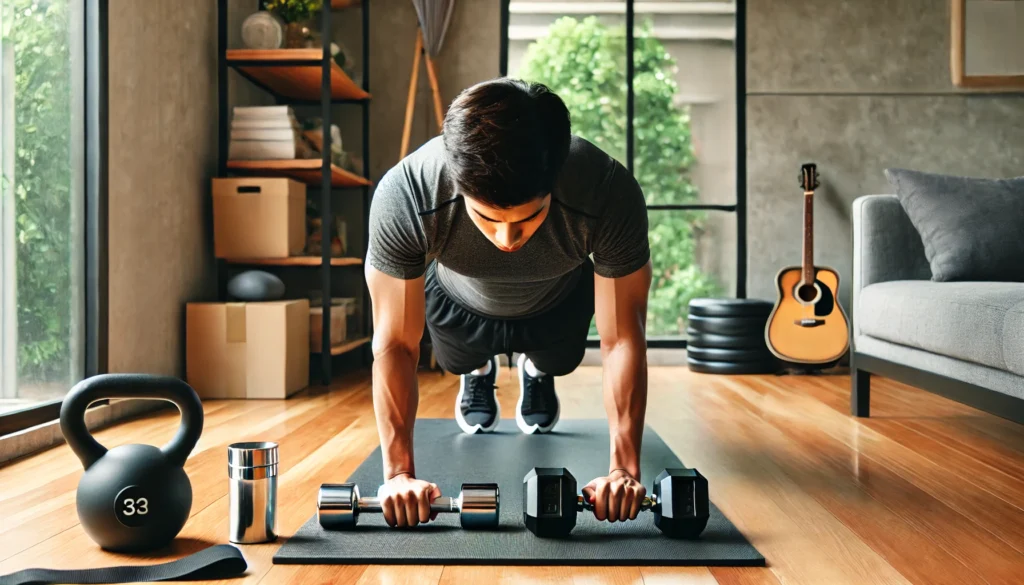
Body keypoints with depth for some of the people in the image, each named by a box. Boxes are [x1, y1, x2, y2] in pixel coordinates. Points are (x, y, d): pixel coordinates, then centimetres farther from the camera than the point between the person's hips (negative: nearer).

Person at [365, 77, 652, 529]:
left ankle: (536, 371, 56)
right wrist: (399, 473, -35)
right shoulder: (401, 197, -43)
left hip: (558, 301, 1)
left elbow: (622, 339, -33)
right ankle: (479, 371, 55)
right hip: (459, 299, 0)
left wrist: (624, 467, -37)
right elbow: (395, 344, -32)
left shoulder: (611, 195, -43)